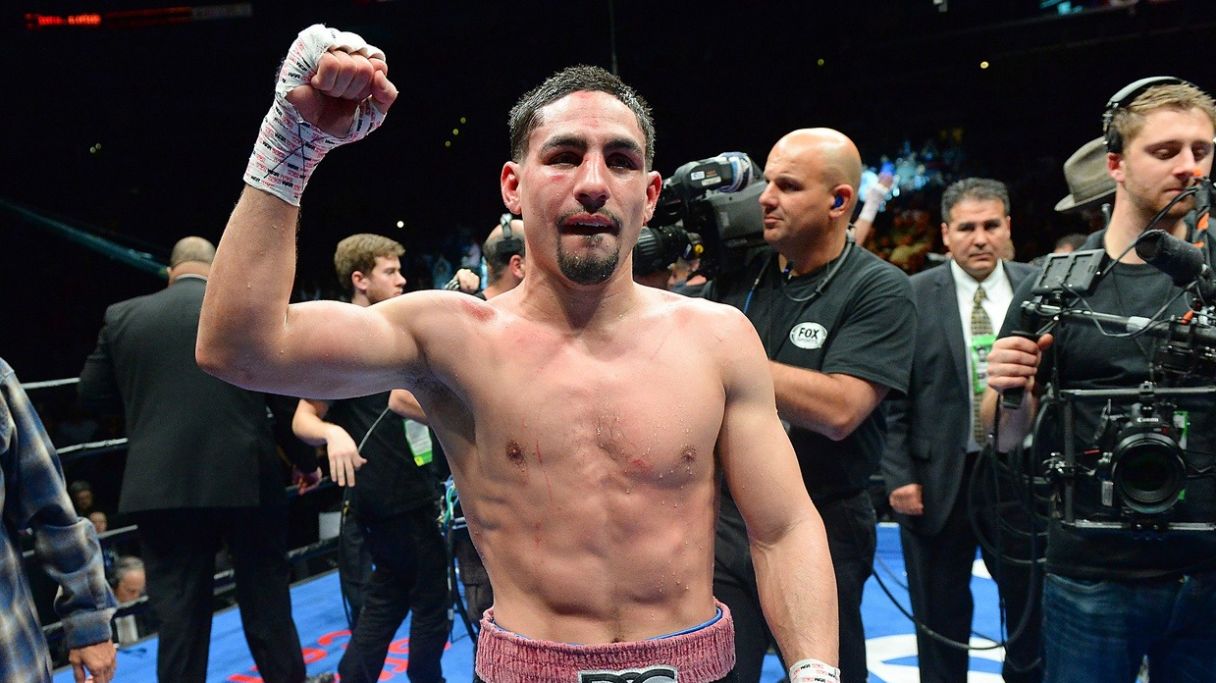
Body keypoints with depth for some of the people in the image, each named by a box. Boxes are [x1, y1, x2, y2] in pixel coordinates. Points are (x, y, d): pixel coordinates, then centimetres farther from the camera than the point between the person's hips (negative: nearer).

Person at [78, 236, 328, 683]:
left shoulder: (122, 316, 4)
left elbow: (92, 393, 12)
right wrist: (306, 460, 12)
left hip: (160, 488, 1)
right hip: (246, 480, -1)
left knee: (179, 617, 8)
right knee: (267, 604, 14)